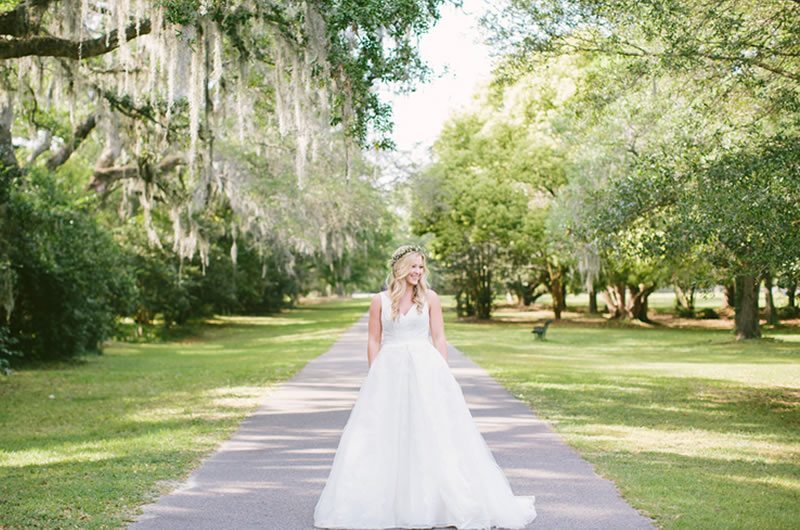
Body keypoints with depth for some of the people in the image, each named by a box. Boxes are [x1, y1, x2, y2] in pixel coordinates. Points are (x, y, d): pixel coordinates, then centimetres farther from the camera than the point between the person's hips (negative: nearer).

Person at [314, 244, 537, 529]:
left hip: (425, 370, 0)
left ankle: (430, 502, 8)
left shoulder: (429, 297, 4)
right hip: (389, 372, 1)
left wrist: (443, 375, -3)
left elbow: (439, 339, 4)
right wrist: (374, 379, -1)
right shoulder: (380, 300, 5)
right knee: (385, 437, 2)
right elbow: (374, 341, 6)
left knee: (430, 435, -1)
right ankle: (381, 503, 11)